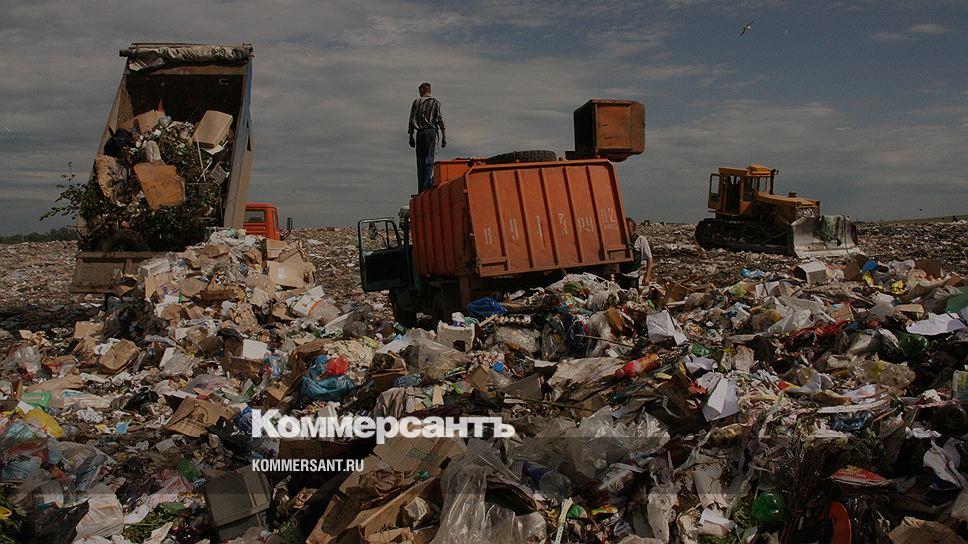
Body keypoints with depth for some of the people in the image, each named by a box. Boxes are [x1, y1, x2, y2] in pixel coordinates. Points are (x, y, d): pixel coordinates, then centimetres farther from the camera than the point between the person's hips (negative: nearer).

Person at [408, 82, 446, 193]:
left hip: (419, 132, 2)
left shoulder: (416, 101, 10)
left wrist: (411, 136, 12)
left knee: (420, 160, 3)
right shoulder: (435, 102, 7)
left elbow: (412, 119, 8)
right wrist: (444, 136, 0)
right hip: (431, 131, -2)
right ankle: (426, 186, -19)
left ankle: (420, 188, -2)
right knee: (429, 159, -7)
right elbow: (440, 119, -1)